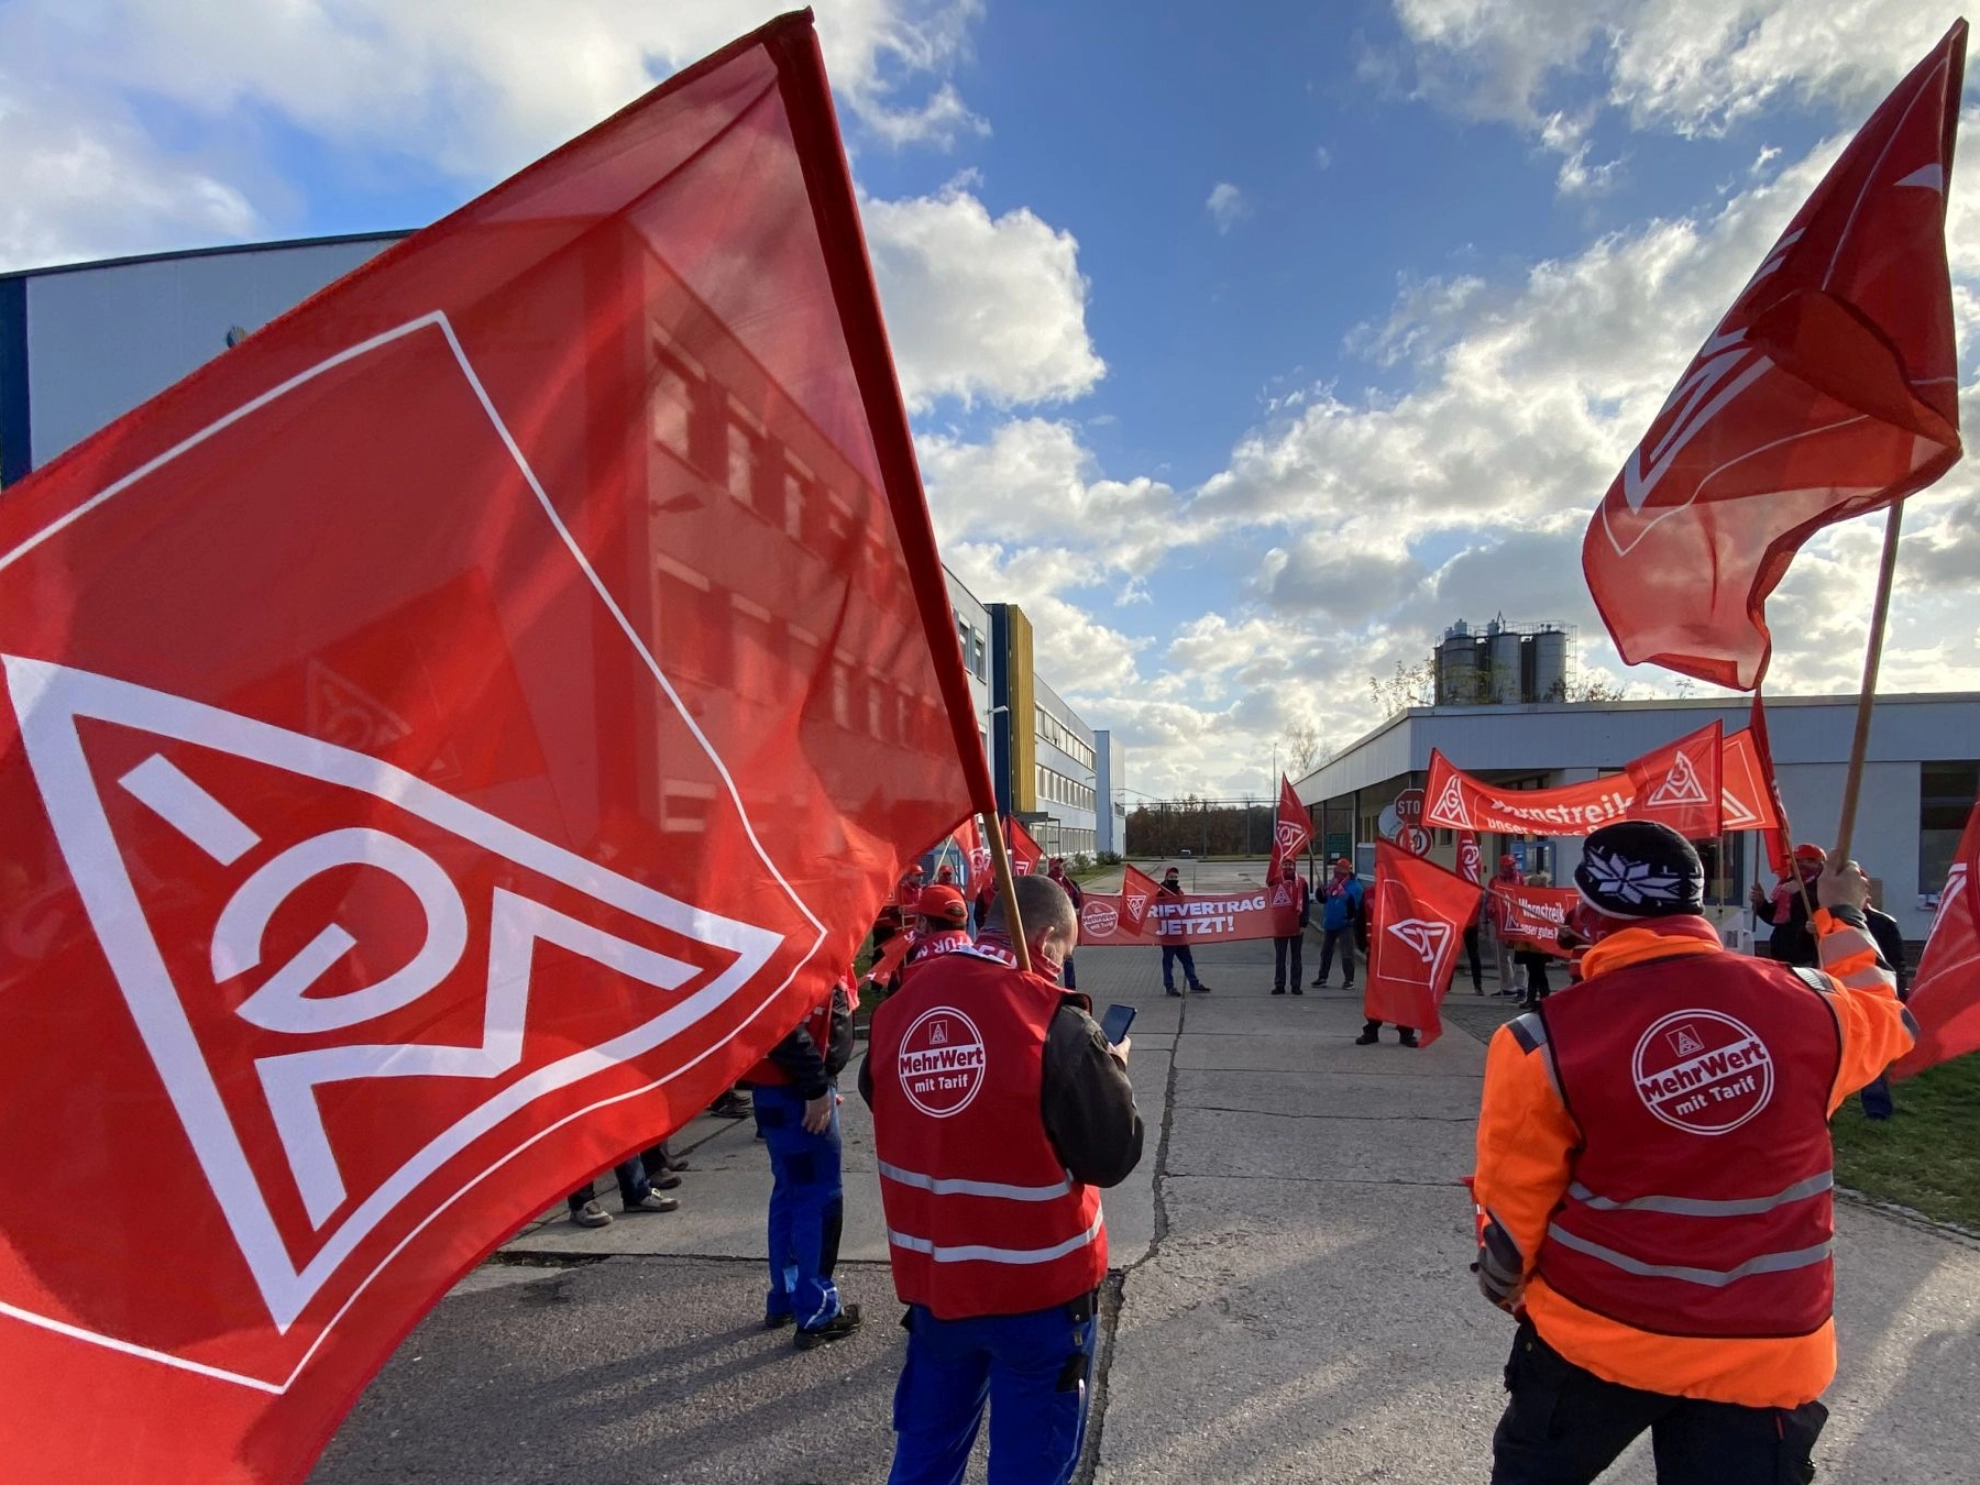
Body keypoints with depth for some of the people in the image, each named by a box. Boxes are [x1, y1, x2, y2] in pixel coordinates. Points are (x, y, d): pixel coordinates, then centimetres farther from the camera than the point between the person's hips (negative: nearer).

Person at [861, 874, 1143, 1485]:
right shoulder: (1056, 1026, -22)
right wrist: (1112, 1066, 2)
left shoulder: (900, 1006, -5)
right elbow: (1113, 1157, -15)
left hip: (931, 1277, 5)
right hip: (1039, 1285, -5)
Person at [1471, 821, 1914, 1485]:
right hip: (1765, 1352, 2)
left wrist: (1506, 1290, 13)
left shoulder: (1547, 1042, -19)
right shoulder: (1809, 1004, -11)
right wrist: (1844, 915, 33)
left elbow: (1511, 1207, -9)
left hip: (1595, 1334, -1)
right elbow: (1883, 1020, 16)